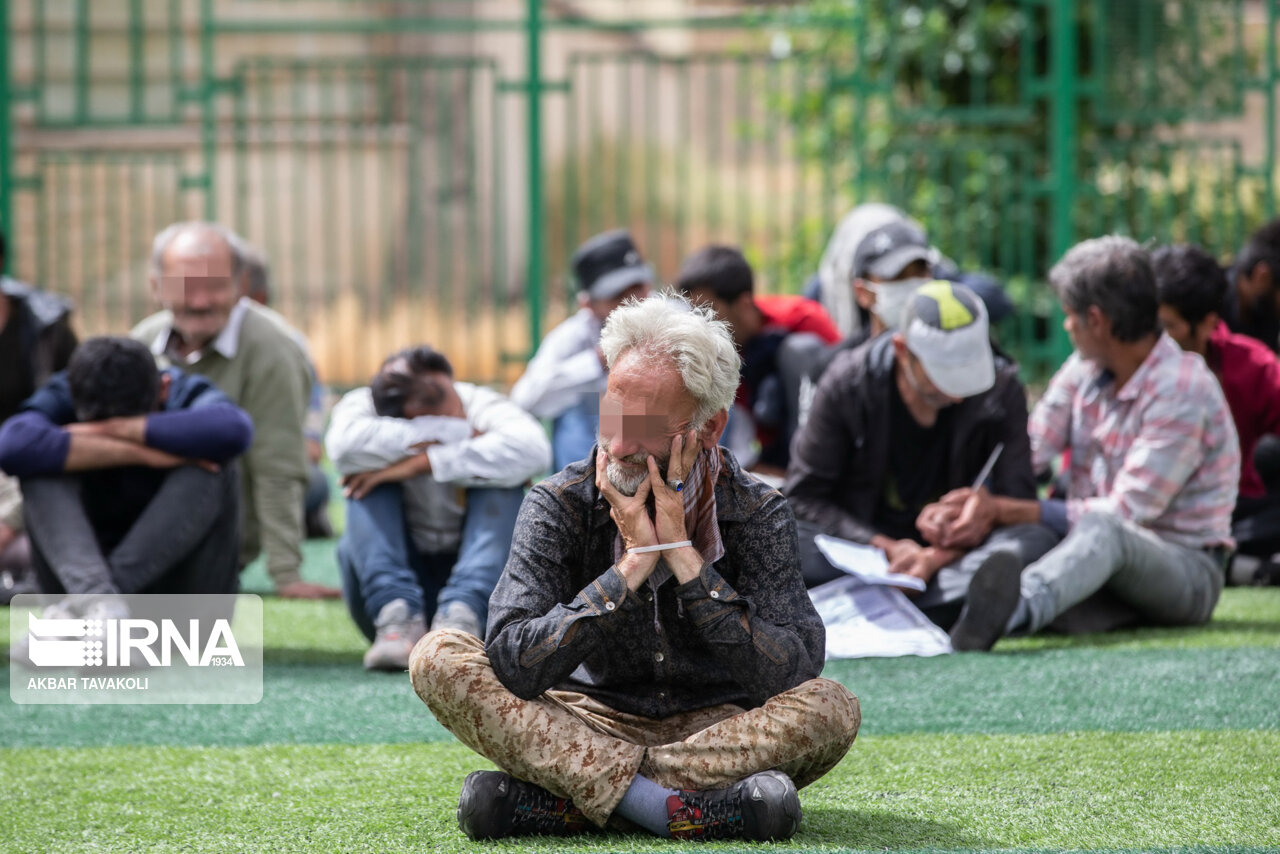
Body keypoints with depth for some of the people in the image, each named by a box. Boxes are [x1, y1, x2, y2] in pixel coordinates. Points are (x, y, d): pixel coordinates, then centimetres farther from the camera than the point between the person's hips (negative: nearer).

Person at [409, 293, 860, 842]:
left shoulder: (756, 514, -11)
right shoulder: (558, 506, -11)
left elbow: (790, 675, -25)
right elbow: (513, 664, -24)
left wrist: (681, 553, -26)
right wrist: (633, 563, -27)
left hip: (715, 730, 0)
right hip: (592, 726, 0)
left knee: (831, 709, -31)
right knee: (439, 658, -21)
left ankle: (557, 804, -29)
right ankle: (680, 808, -33)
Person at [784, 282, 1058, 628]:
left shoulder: (1001, 390, -7)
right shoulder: (849, 383, -10)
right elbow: (803, 498, -6)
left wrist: (936, 557, -24)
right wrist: (886, 548, -20)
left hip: (947, 551, 1)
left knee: (1038, 540, -28)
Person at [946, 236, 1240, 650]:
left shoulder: (1183, 390, -15)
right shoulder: (1085, 370, 9)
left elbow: (1127, 512, -19)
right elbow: (1025, 452, 2)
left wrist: (1010, 510, -21)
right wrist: (973, 501, -19)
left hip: (1185, 567, -10)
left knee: (1102, 531, -41)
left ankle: (1018, 608, -70)